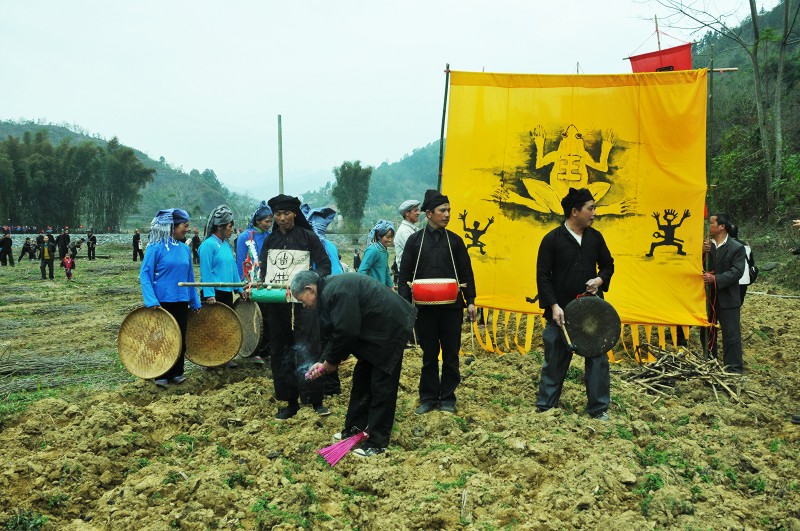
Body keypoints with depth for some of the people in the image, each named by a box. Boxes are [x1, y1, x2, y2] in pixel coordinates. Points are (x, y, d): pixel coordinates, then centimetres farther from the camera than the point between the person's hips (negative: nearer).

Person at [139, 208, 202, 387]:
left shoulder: (185, 249, 5)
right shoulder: (156, 247, -11)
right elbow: (144, 274, -12)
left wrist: (195, 302, 12)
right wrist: (151, 301, -21)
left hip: (181, 302, 5)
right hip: (162, 302, -5)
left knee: (180, 338, 11)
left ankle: (177, 372, 26)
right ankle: (161, 375, 20)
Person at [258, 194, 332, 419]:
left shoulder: (308, 237, 0)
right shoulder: (270, 240, 13)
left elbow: (324, 265, 0)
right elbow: (263, 270, 15)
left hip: (302, 302, -5)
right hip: (276, 303, 5)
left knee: (307, 350, -7)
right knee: (280, 352, 7)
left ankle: (316, 400, 3)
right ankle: (290, 402, 17)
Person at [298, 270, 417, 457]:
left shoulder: (336, 292, -24)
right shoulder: (328, 291, 9)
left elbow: (346, 332, -26)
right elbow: (335, 333, 13)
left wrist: (332, 361, -11)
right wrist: (323, 361, 3)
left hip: (390, 329, -11)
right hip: (374, 331, 11)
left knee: (382, 387, -5)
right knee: (361, 380, 16)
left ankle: (378, 443, 3)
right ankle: (354, 427, 28)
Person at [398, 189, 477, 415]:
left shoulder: (455, 240, 6)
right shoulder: (415, 240, 4)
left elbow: (466, 273, 8)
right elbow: (405, 275, 3)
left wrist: (470, 301, 1)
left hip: (452, 307, 1)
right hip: (425, 308, -1)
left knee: (451, 355, 6)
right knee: (429, 355, 8)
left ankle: (447, 398, 18)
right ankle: (428, 398, 18)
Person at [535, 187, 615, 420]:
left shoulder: (595, 237, 5)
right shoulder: (552, 239, -7)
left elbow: (608, 264, 17)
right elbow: (543, 276, -7)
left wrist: (600, 279, -5)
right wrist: (553, 306, -15)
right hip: (561, 311, -3)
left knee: (598, 359, 4)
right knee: (555, 361, 6)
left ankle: (598, 408, 17)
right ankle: (545, 406, 20)